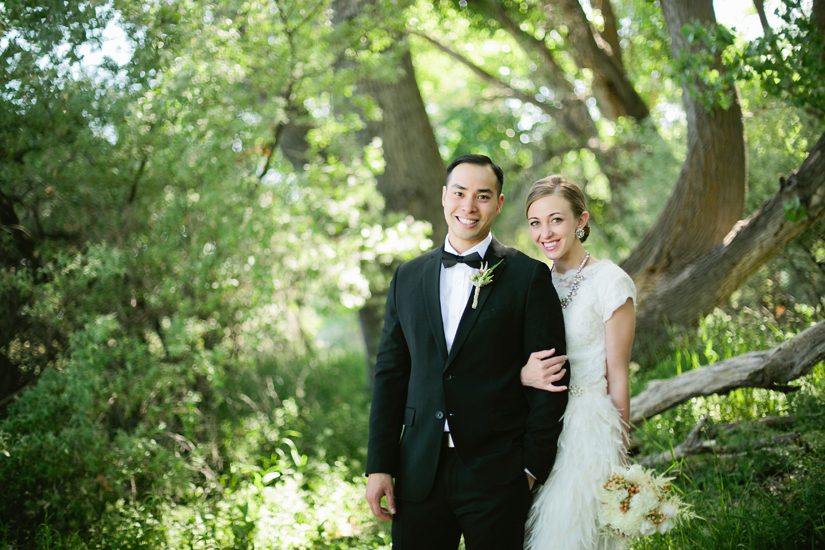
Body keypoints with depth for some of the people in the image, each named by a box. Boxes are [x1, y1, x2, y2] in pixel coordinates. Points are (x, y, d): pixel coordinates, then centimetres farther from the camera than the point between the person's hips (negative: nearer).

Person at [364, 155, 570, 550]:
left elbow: (550, 377, -3)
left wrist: (533, 466, -5)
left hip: (496, 472, -3)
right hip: (419, 471, 3)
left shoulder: (528, 276, -2)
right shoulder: (408, 278, 10)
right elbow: (390, 373, 10)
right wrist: (379, 466, 4)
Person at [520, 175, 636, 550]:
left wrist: (619, 456, -6)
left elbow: (617, 377, -8)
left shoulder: (609, 282, -10)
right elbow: (517, 360, 10)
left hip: (589, 430, -5)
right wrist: (525, 374, -14)